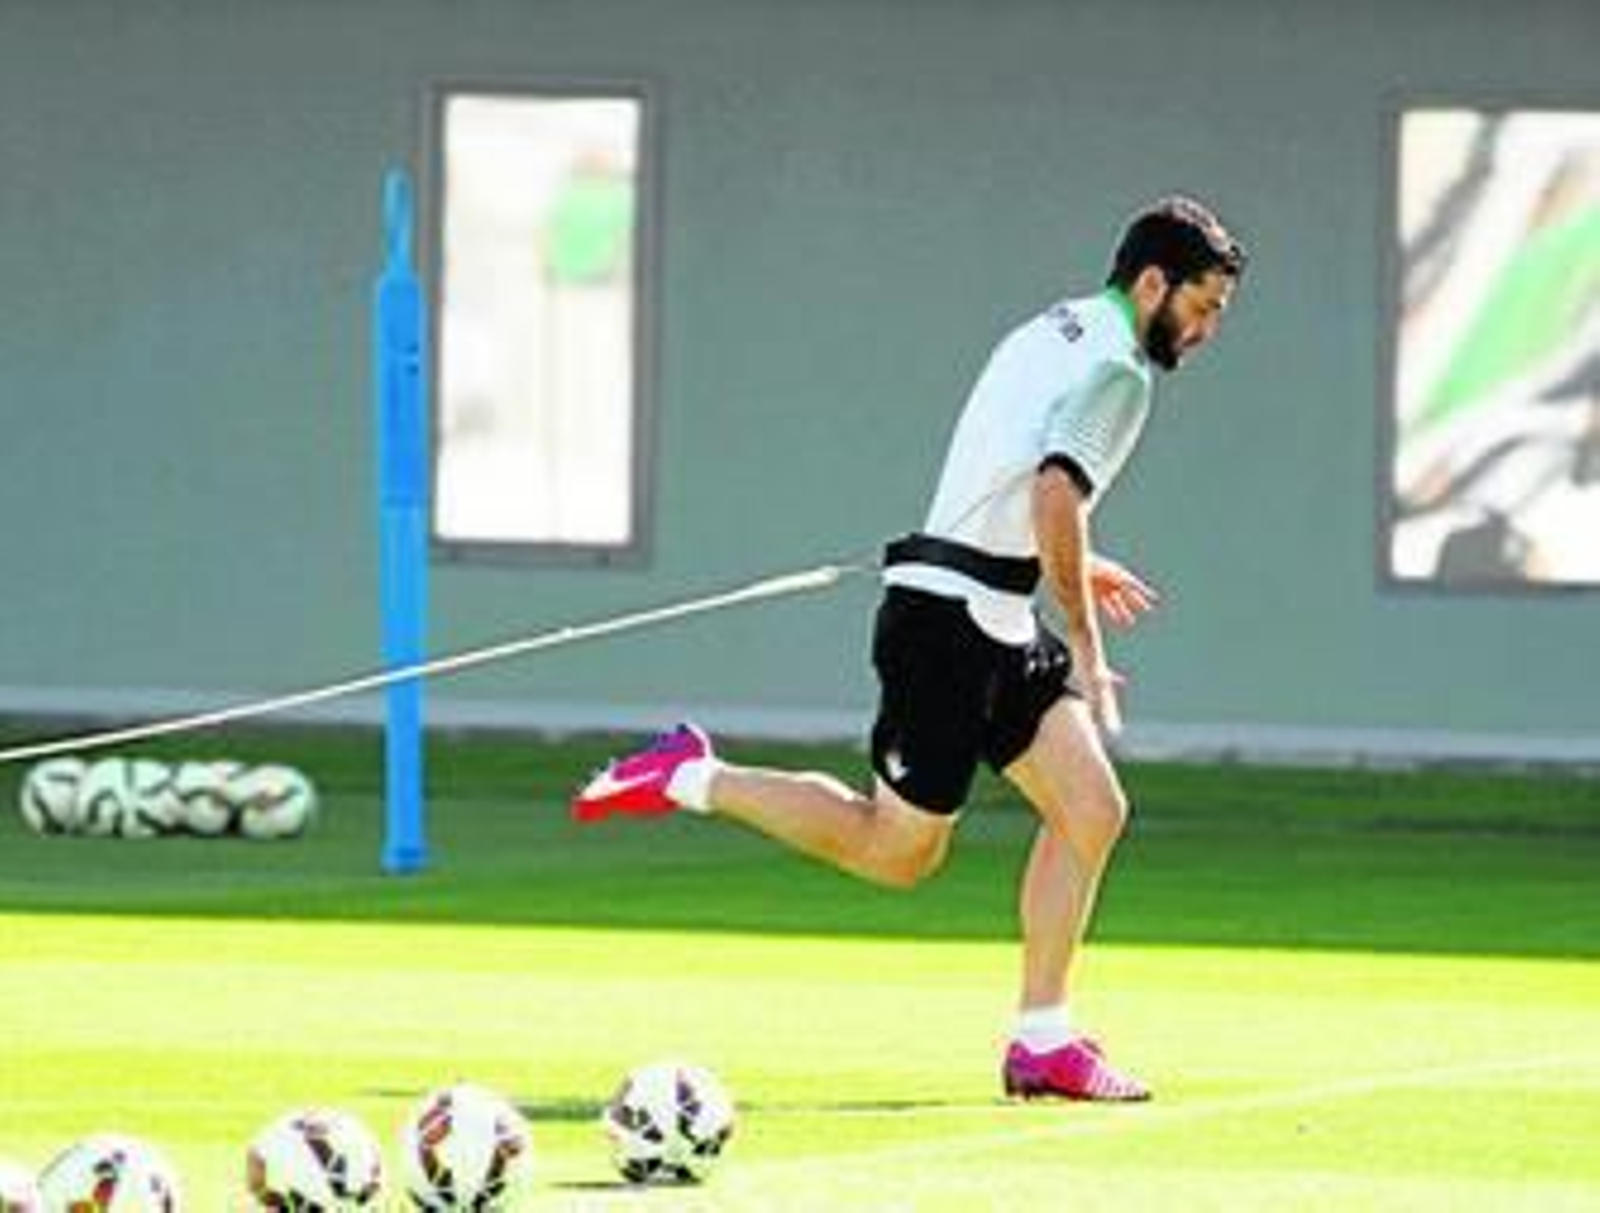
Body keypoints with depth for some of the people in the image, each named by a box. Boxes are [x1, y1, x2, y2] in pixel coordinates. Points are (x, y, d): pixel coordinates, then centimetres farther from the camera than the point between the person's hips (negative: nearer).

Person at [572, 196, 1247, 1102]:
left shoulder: (1055, 334, 16)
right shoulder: (1118, 372, -14)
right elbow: (1055, 497, -26)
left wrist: (1074, 569, 30)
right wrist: (1086, 649, -19)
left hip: (993, 621, 10)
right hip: (955, 618, -10)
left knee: (1093, 811, 3)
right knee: (896, 851, -3)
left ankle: (1043, 1043, 5)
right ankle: (694, 779, 6)